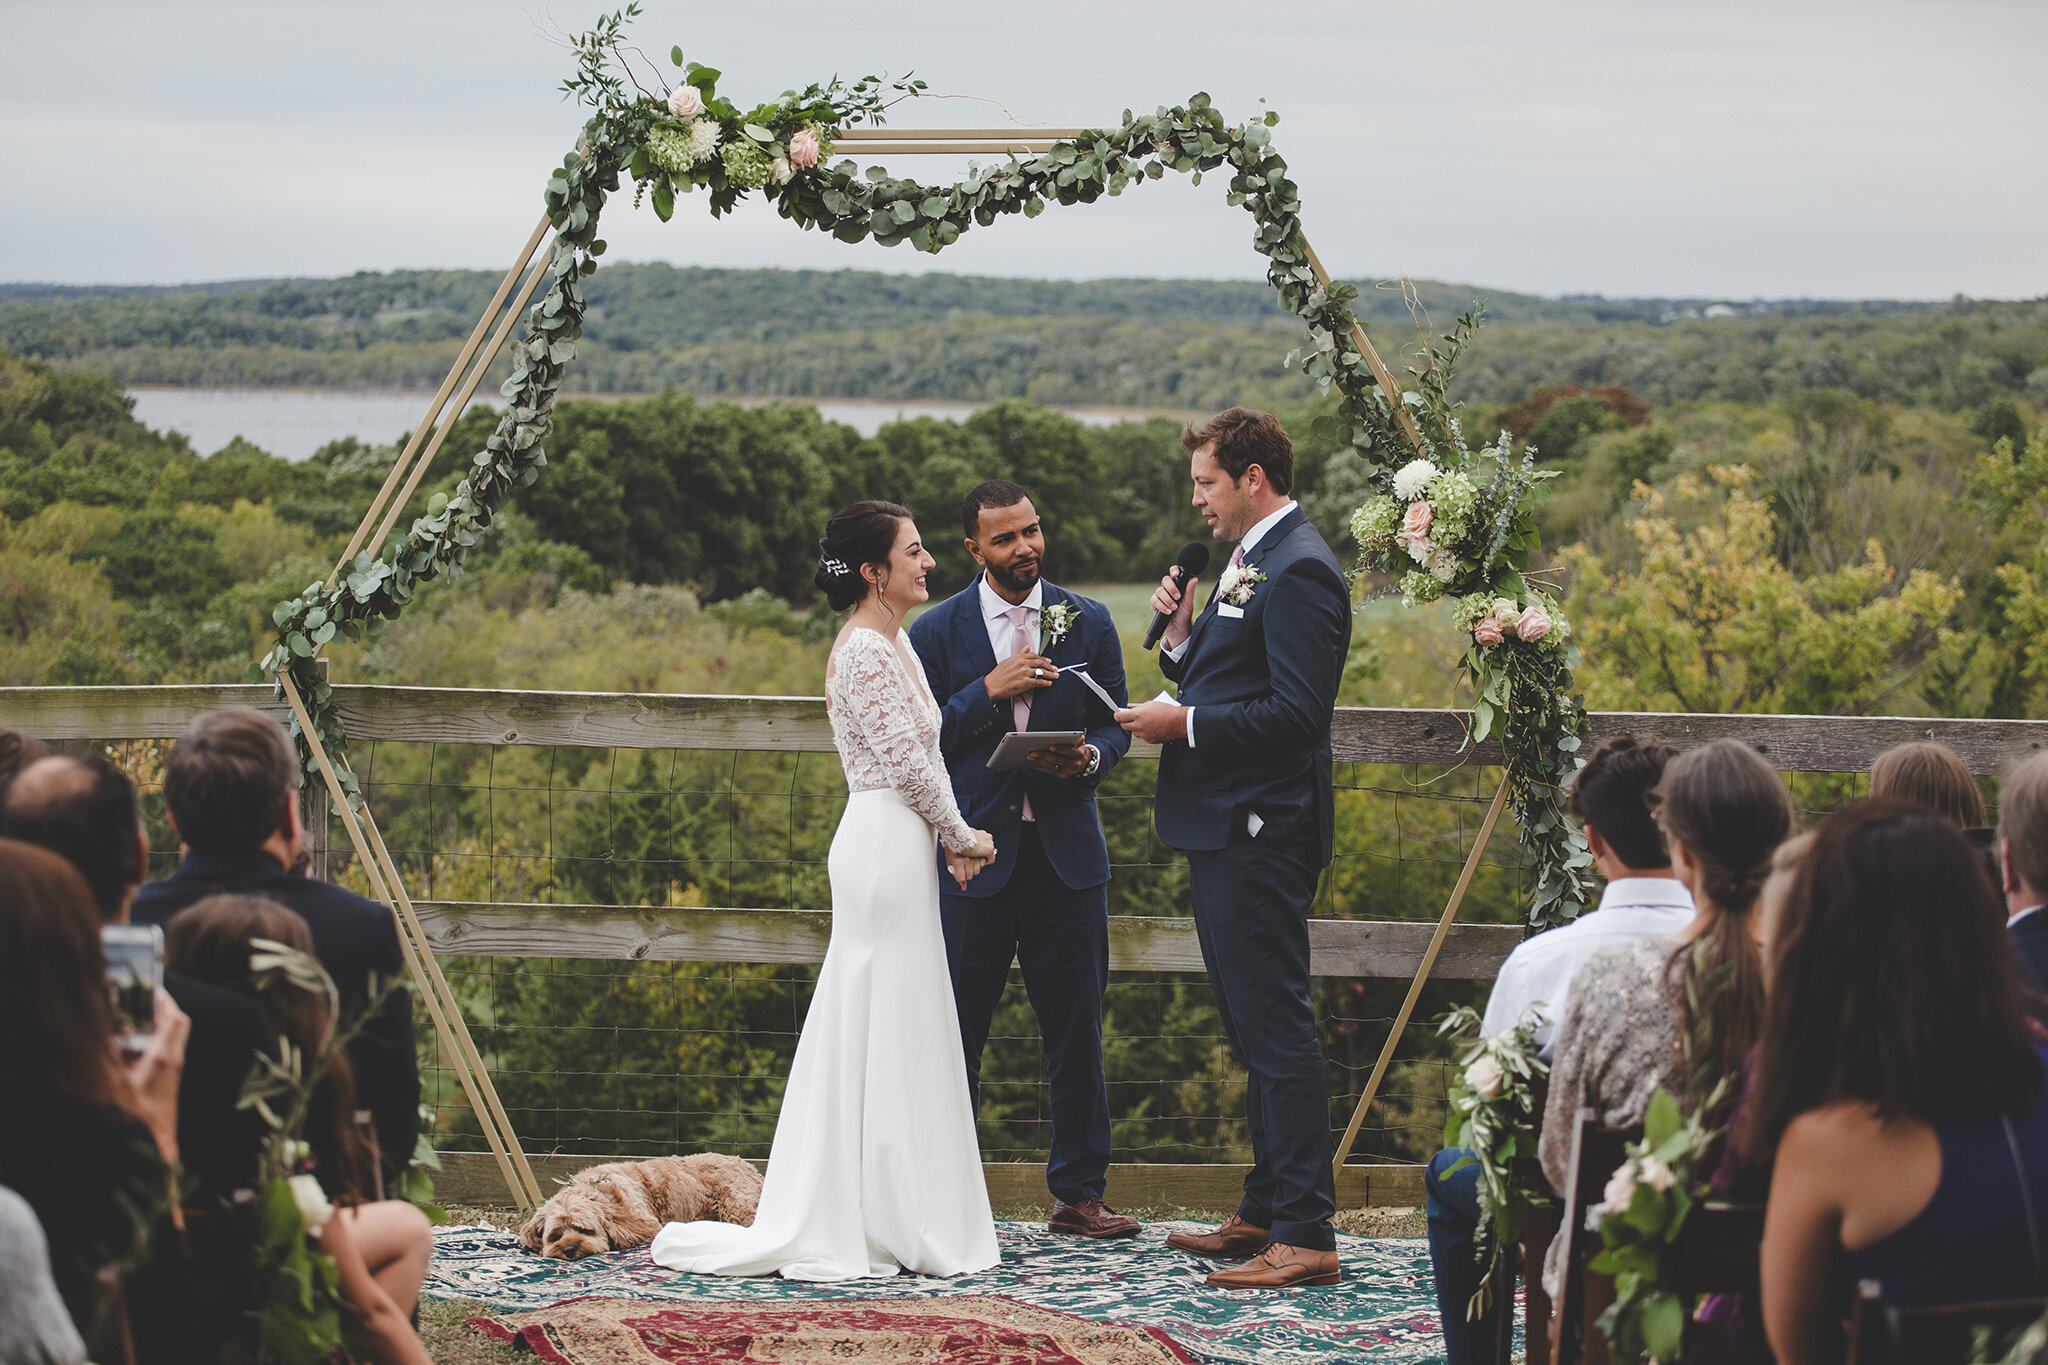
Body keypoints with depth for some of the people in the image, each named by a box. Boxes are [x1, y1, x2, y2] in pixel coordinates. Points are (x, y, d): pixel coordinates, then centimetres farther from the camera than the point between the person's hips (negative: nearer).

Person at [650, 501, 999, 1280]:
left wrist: (952, 838, 7)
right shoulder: (865, 652, -15)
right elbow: (908, 762, -16)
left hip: (897, 844, 10)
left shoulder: (893, 644, 16)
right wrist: (962, 836, -4)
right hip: (886, 843, -10)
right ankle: (892, 1224, 0)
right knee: (887, 1035, -5)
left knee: (875, 1033, 11)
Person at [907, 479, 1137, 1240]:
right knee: (955, 1036, 2)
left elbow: (1115, 724, 9)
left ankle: (1078, 1193, 14)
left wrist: (1089, 758, -13)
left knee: (1076, 1035, 5)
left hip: (1066, 855, 2)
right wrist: (989, 690, -14)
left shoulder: (1086, 622, 8)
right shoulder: (938, 632, 2)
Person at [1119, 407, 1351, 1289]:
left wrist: (1184, 722, -17)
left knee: (1277, 1026, -9)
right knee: (1252, 1027, 16)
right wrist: (1182, 637, 4)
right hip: (1223, 829, 11)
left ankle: (1305, 1235, -7)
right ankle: (1264, 1211, 26)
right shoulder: (1248, 563, 17)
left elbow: (1296, 711, -22)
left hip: (1262, 835, -11)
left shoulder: (1299, 571, -16)